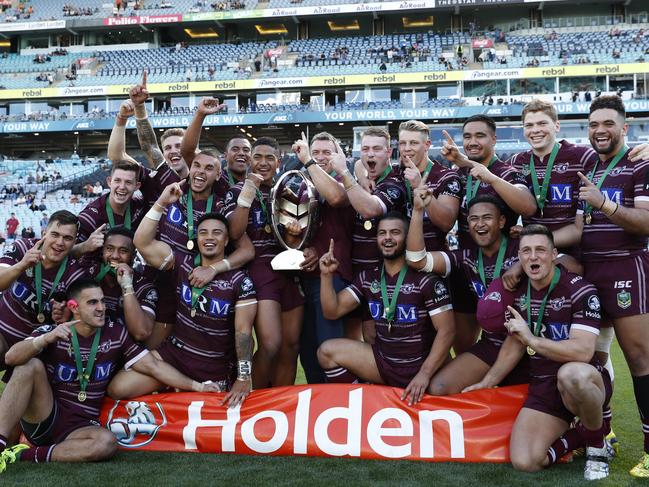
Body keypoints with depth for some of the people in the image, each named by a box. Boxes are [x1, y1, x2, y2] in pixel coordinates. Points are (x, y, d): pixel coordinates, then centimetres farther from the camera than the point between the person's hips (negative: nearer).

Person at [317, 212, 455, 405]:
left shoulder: (425, 278, -13)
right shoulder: (367, 278, 5)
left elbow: (446, 330, -14)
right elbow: (332, 311, 6)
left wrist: (424, 374, -23)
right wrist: (326, 275, -9)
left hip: (420, 366, -4)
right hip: (383, 362, 5)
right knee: (327, 351, -7)